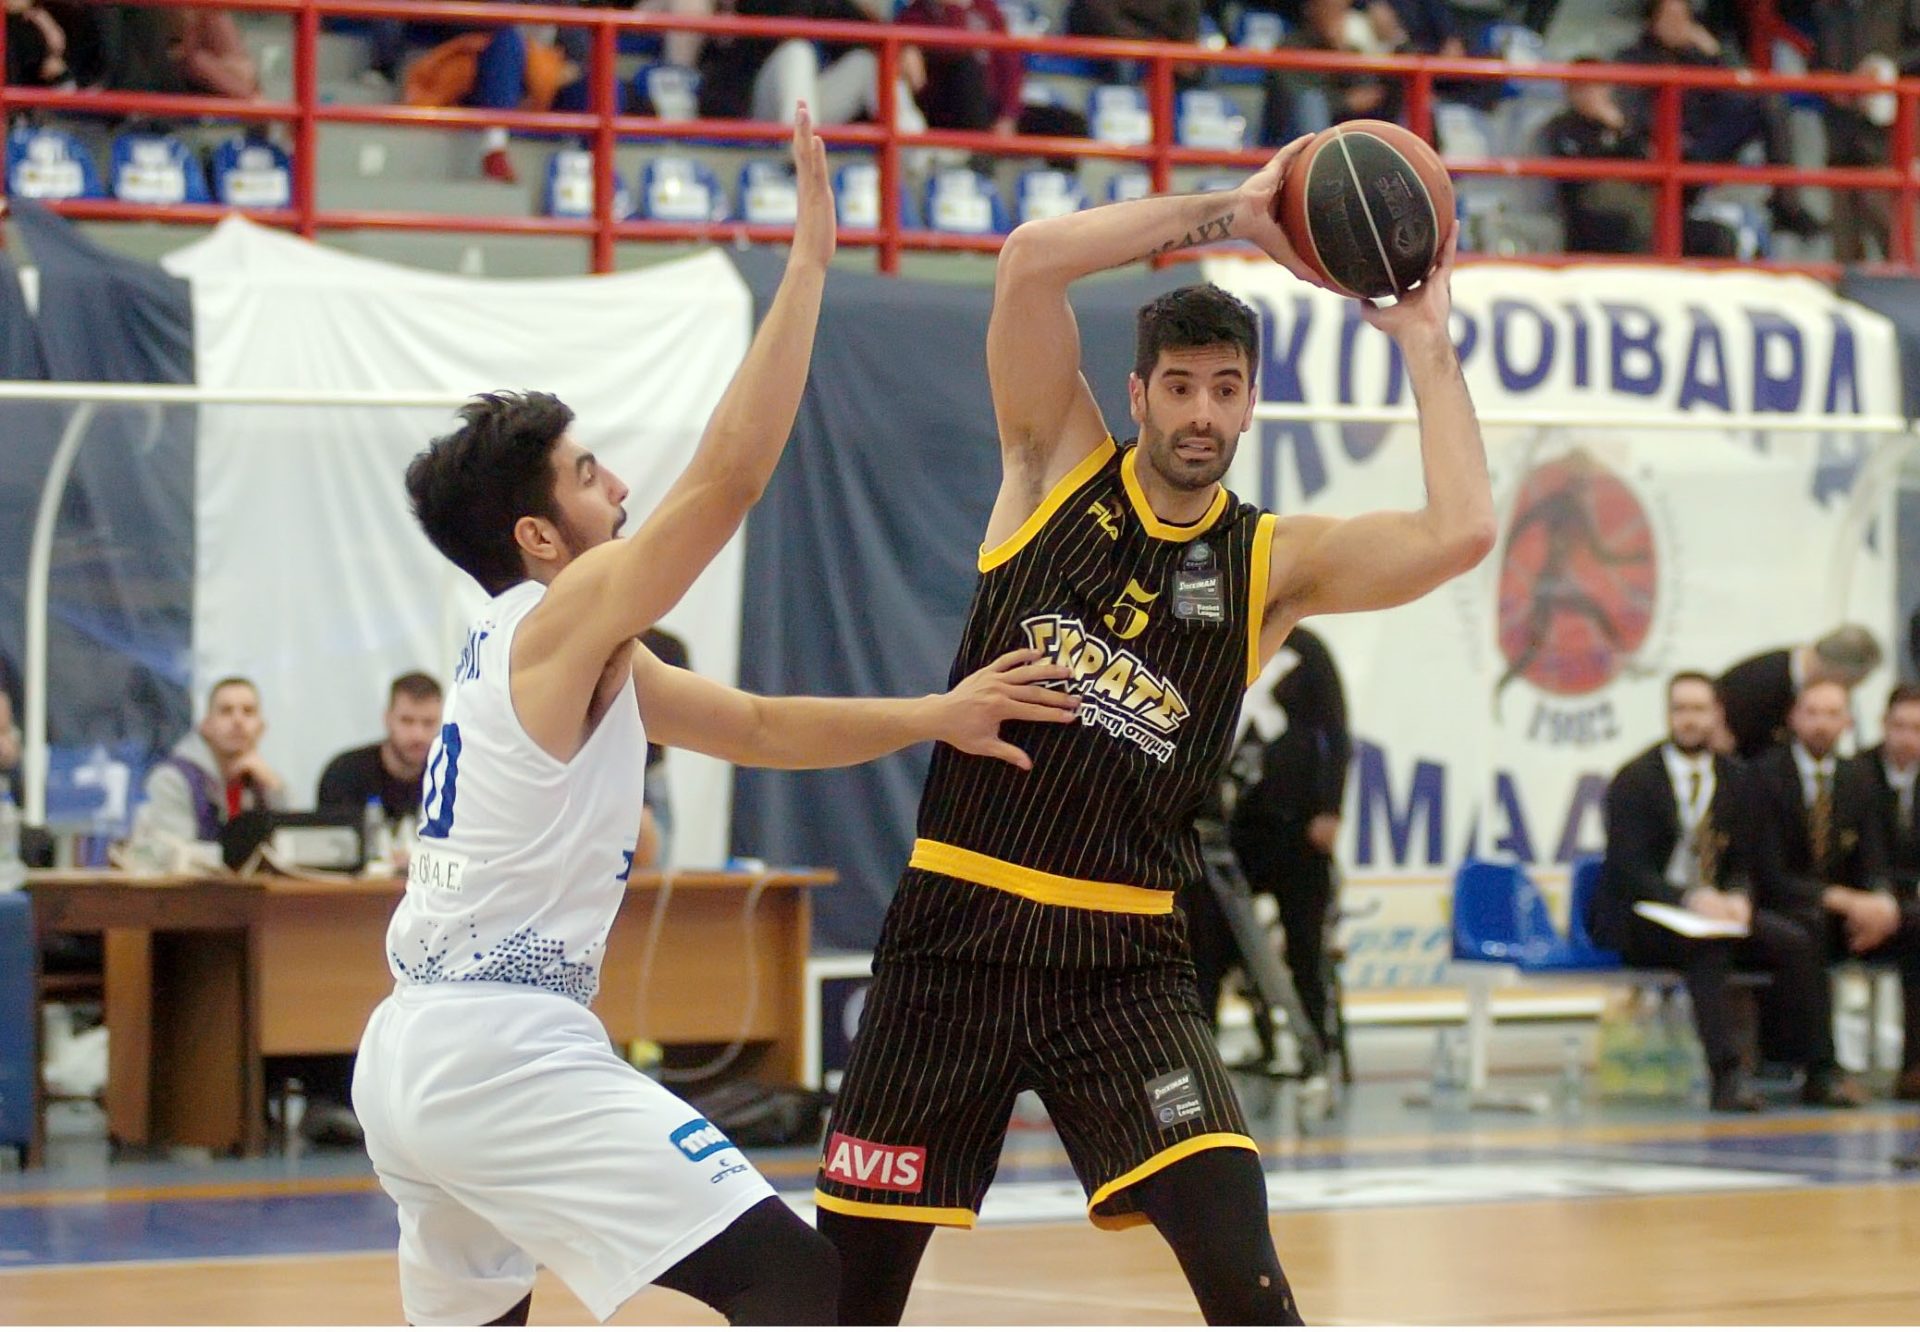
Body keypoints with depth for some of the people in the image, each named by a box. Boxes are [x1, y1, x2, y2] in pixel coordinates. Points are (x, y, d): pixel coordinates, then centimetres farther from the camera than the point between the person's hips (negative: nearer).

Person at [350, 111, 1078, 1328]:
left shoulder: (546, 653, 19)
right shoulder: (567, 618, -8)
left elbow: (758, 727, 20)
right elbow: (730, 476, -17)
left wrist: (932, 716, 9)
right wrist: (811, 260, -15)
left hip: (408, 1056, 10)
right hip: (507, 1056, -10)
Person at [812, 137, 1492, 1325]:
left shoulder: (1275, 563, 2)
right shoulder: (1059, 467, 2)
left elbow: (1462, 533, -15)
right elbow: (1032, 260, -13)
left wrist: (1426, 343, -6)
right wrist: (1228, 215, -12)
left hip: (1123, 958, 0)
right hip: (958, 931, 0)